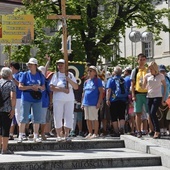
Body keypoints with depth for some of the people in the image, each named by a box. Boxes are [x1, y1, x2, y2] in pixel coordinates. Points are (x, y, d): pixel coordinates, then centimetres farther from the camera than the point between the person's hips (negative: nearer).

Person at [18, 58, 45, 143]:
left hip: (37, 99, 3)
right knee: (24, 118, -3)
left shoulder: (40, 75, 8)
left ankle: (36, 136, 15)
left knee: (37, 118, 6)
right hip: (26, 99, -3)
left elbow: (43, 87, 12)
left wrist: (39, 87, -10)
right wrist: (30, 87, -14)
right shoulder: (25, 74, 1)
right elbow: (20, 86, -4)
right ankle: (20, 136, 2)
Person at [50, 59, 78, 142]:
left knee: (69, 117, -1)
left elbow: (76, 87, 6)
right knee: (58, 117, -3)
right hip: (58, 99, -2)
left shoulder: (70, 75, 12)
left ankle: (66, 135, 4)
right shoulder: (56, 75, 5)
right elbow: (52, 87, -5)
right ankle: (59, 136, 5)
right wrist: (63, 89, -15)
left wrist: (69, 80, -8)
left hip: (69, 99, 2)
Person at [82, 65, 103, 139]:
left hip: (94, 103, -7)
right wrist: (82, 103, 13)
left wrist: (99, 102, -14)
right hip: (86, 103, 7)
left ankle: (95, 133, 4)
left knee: (94, 119, -3)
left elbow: (101, 92, -7)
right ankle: (90, 133, 16)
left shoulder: (97, 81, -3)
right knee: (88, 119, 9)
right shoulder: (86, 82, 16)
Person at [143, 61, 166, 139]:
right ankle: (156, 131, 10)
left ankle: (157, 131, -14)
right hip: (149, 97, 4)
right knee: (151, 114, 2)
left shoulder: (161, 76, -1)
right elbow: (143, 86, 10)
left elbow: (165, 86, 5)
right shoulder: (147, 76, 6)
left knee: (153, 113, -18)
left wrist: (163, 97, 1)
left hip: (157, 97, -4)